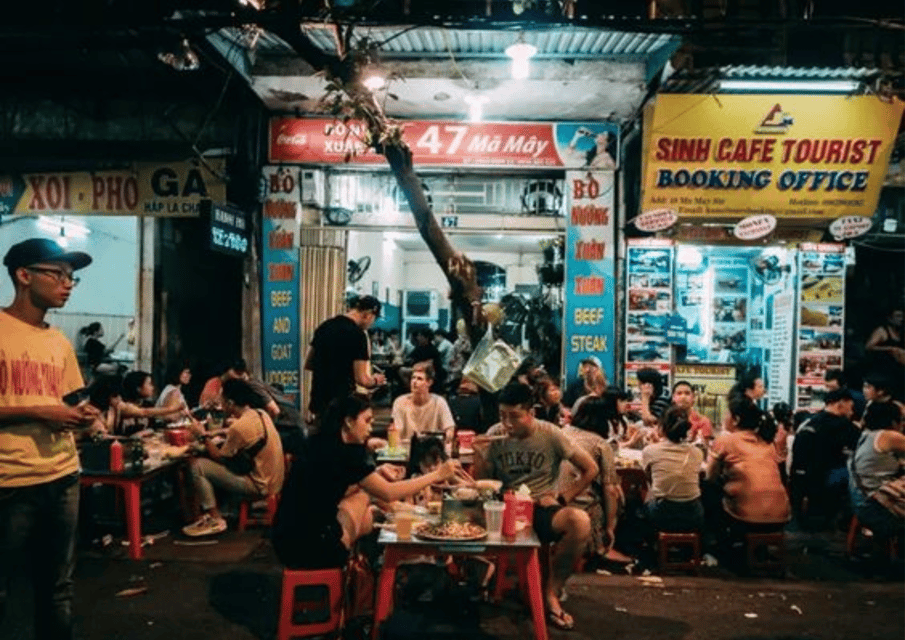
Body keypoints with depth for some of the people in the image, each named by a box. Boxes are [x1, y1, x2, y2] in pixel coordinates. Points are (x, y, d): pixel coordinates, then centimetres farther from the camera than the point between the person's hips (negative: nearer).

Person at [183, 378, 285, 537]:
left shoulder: (239, 427, -22)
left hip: (259, 487, -9)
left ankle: (215, 520, -2)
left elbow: (219, 457, -10)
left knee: (197, 466, -10)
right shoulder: (261, 414, 3)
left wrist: (203, 436, -1)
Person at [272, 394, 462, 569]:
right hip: (307, 548, -8)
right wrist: (436, 475, -6)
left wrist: (376, 472, 5)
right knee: (363, 496, 3)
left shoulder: (321, 444, 8)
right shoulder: (342, 453, -17)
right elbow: (388, 493, -13)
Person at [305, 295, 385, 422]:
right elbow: (362, 379, -14)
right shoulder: (357, 335, -14)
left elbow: (308, 364, 17)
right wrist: (375, 381, 6)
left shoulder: (324, 326, 8)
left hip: (316, 403, 7)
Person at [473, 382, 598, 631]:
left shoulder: (550, 434, -7)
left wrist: (561, 498, -7)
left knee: (580, 522, -34)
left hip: (542, 508, -1)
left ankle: (551, 592, -11)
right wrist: (480, 457, -16)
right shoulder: (495, 435, -1)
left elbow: (590, 469, 0)